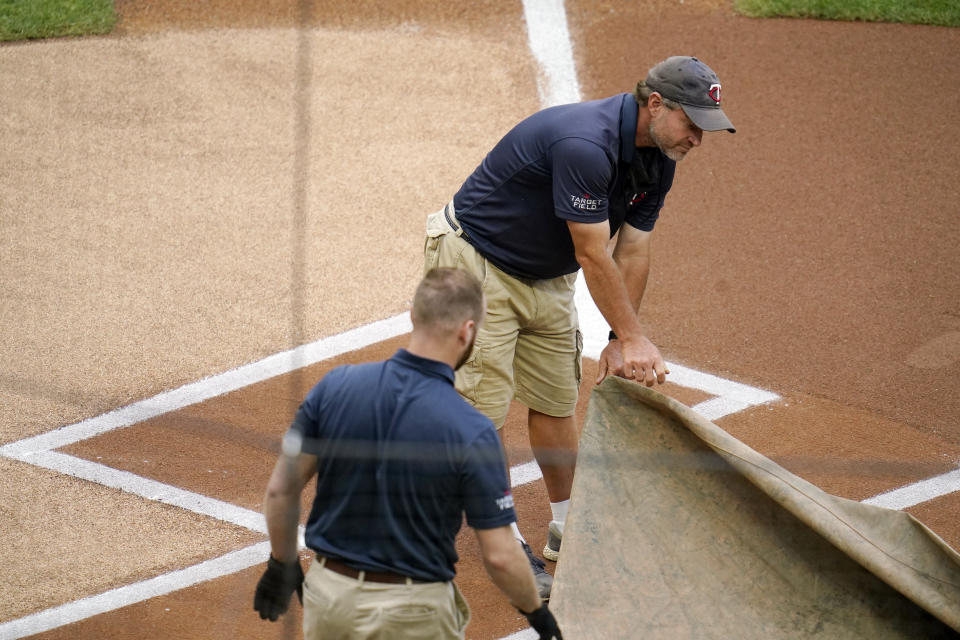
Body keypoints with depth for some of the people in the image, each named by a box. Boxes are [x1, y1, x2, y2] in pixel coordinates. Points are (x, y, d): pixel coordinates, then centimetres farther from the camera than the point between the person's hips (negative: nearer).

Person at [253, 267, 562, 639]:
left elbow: (281, 489, -1)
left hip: (328, 593, 3)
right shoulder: (471, 432, -17)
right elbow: (499, 556, -13)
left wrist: (282, 564, 16)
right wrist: (536, 610, 5)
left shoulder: (335, 386, -8)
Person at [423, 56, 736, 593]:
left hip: (546, 277, 9)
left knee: (557, 402, 13)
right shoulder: (584, 145, -35)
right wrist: (633, 337, -24)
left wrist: (620, 341, -6)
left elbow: (633, 251, -2)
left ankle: (568, 530, 25)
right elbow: (593, 255, -30)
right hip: (477, 262, -9)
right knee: (485, 407, -6)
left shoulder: (657, 158, -6)